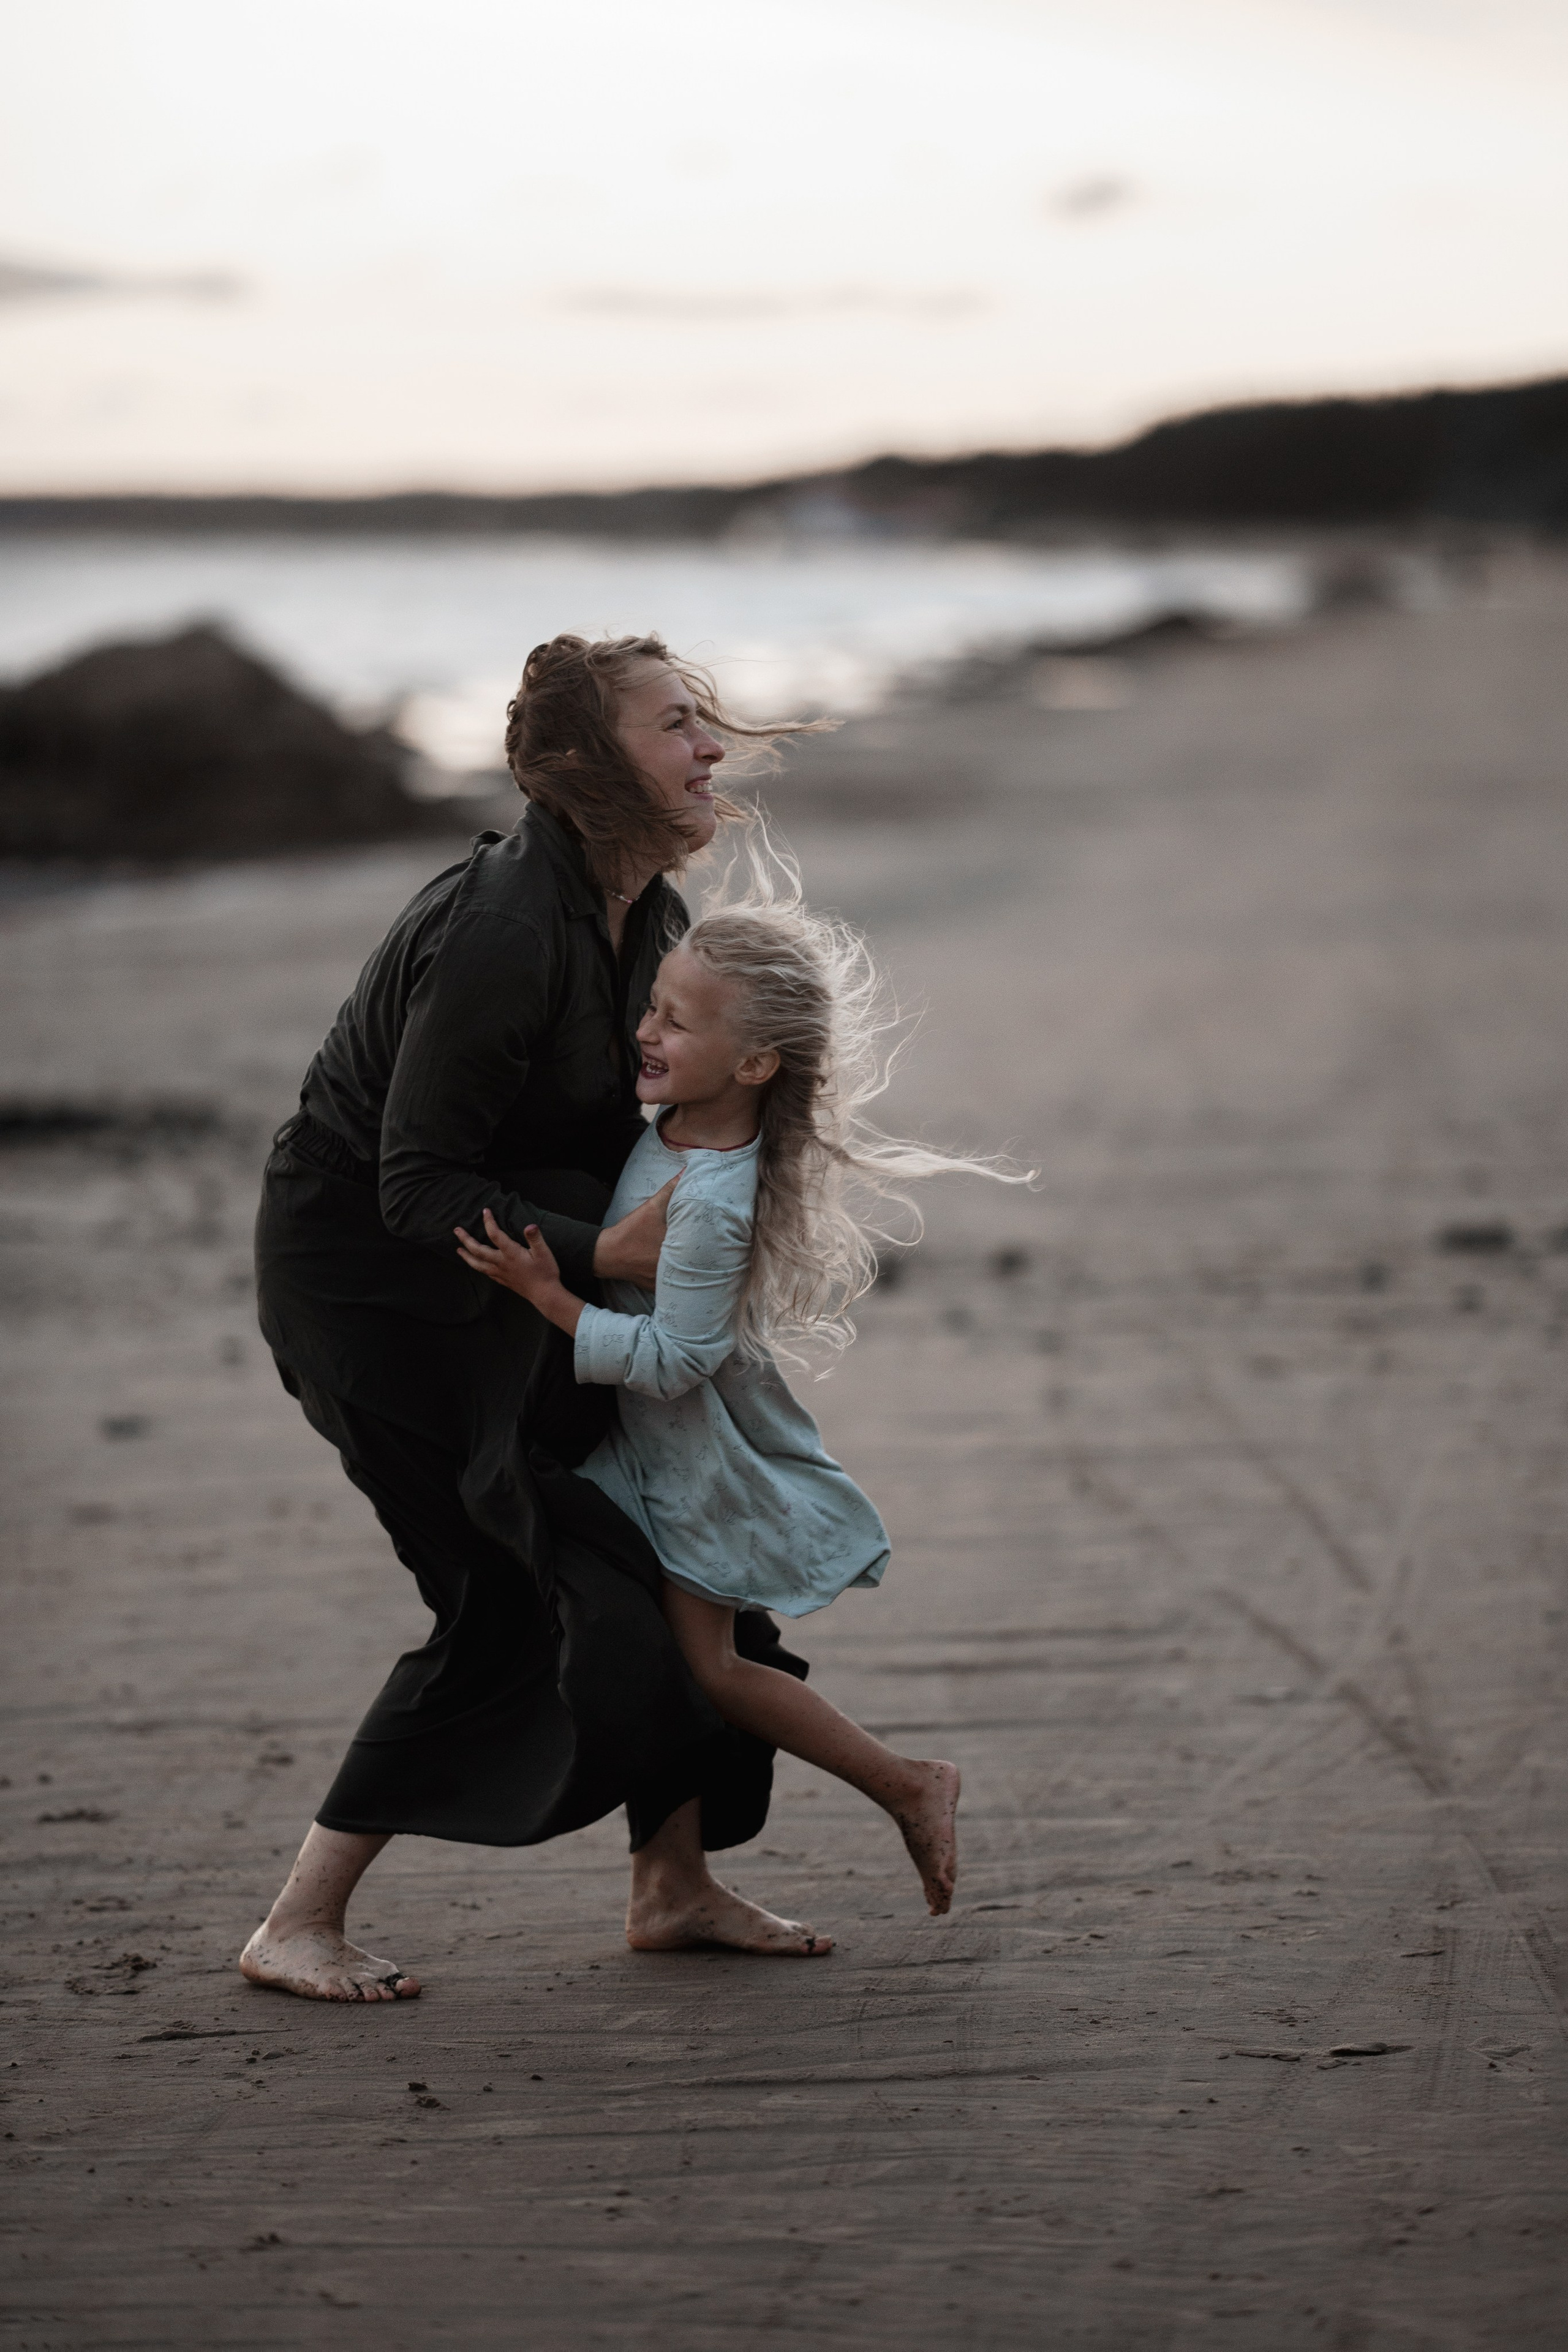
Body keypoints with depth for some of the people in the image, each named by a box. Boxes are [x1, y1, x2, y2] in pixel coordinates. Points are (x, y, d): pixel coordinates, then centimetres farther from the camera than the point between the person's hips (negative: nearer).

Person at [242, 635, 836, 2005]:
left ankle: (675, 1885, 21)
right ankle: (300, 1927, -1)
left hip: (500, 1273, 9)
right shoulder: (503, 928, -28)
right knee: (511, 1596, -11)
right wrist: (602, 1254, -32)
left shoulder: (649, 914, 1)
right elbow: (418, 1186, -27)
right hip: (364, 1271, -9)